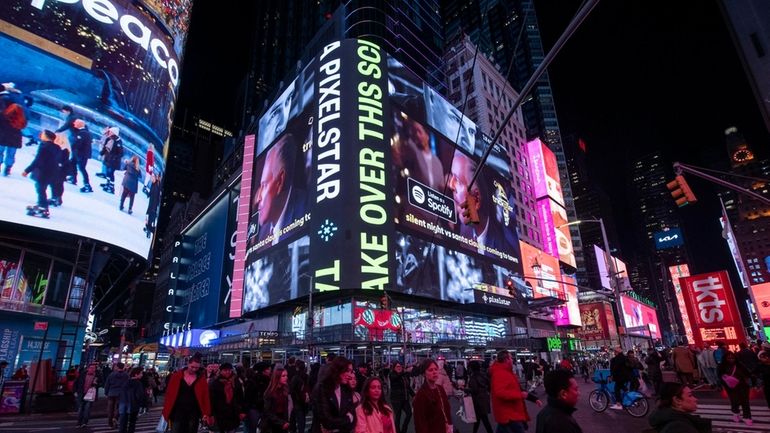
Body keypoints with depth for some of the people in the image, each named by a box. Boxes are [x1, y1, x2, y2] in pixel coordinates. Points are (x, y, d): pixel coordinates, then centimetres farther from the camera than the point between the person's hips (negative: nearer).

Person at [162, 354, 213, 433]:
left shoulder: (201, 378, -3)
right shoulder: (177, 376, -3)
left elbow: (205, 396, -4)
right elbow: (169, 393, -1)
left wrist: (206, 413, -9)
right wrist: (166, 411, -4)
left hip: (193, 412, 1)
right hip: (178, 411, -1)